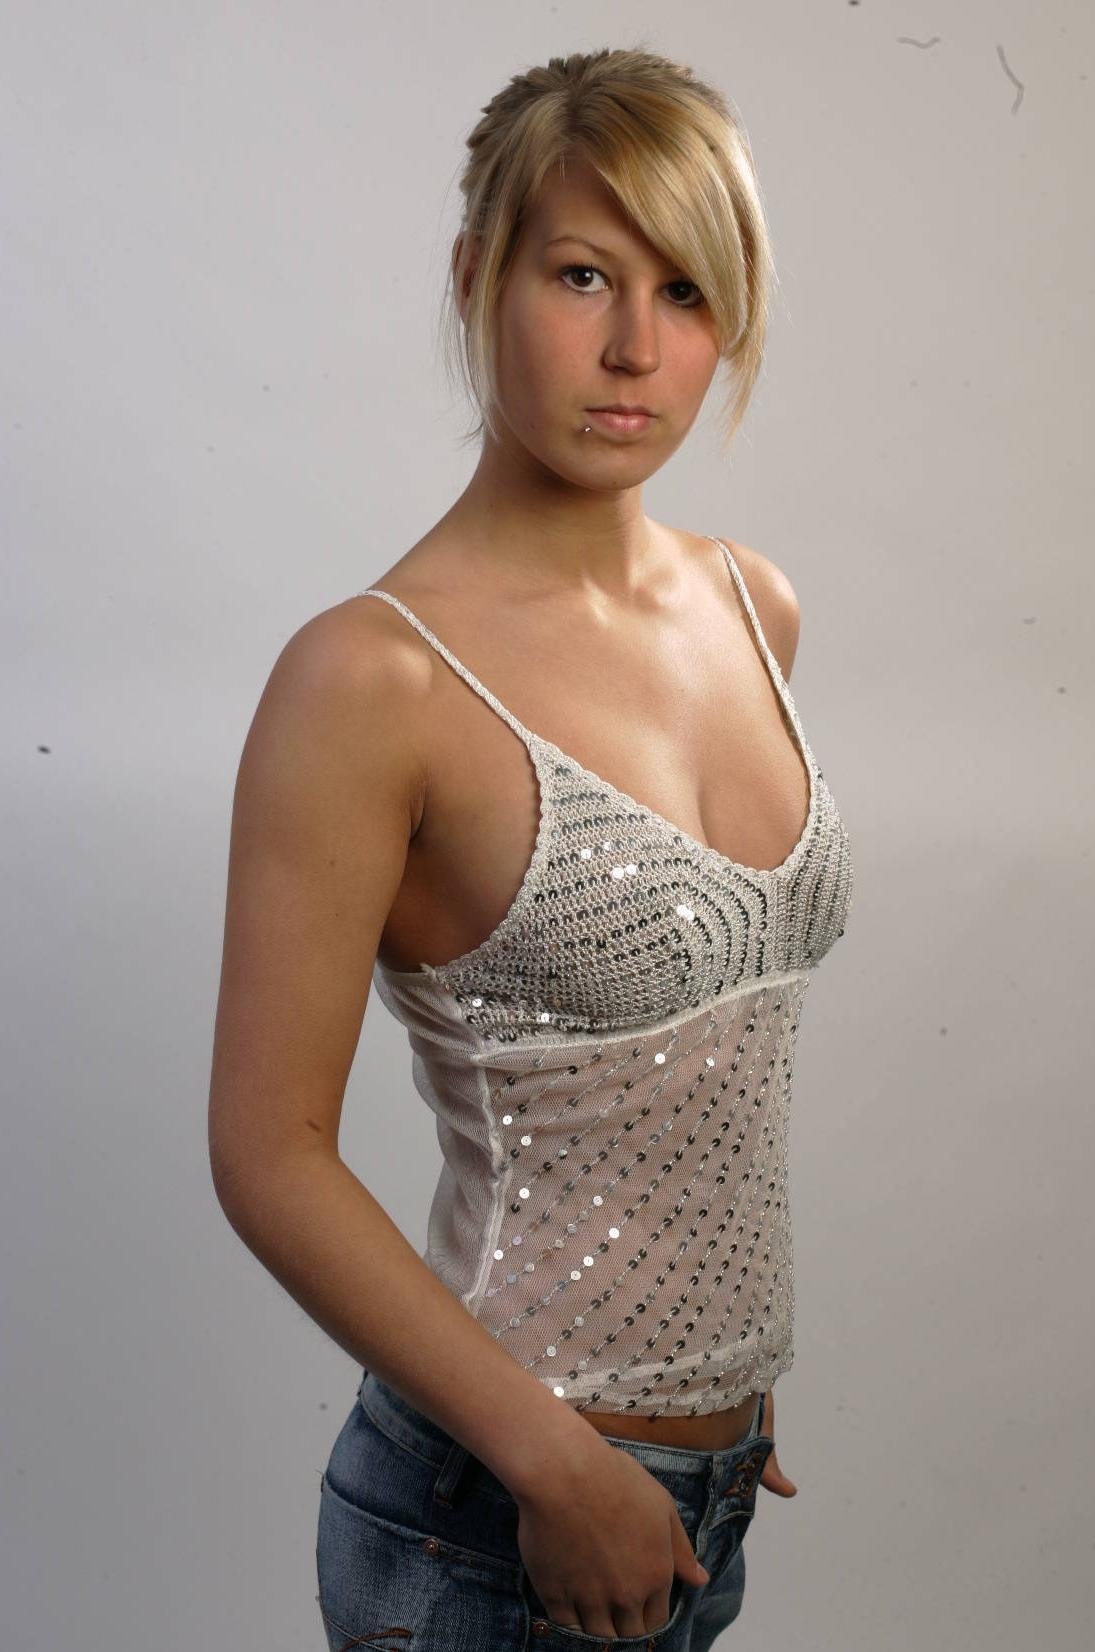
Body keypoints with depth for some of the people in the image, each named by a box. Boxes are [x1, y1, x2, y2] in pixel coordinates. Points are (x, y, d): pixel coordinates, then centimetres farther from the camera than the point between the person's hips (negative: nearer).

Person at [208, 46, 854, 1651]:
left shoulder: (755, 610, 2)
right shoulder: (374, 678, -19)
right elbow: (271, 1153, -16)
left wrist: (730, 1364, 15)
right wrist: (556, 1460, -18)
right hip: (500, 1517, -6)